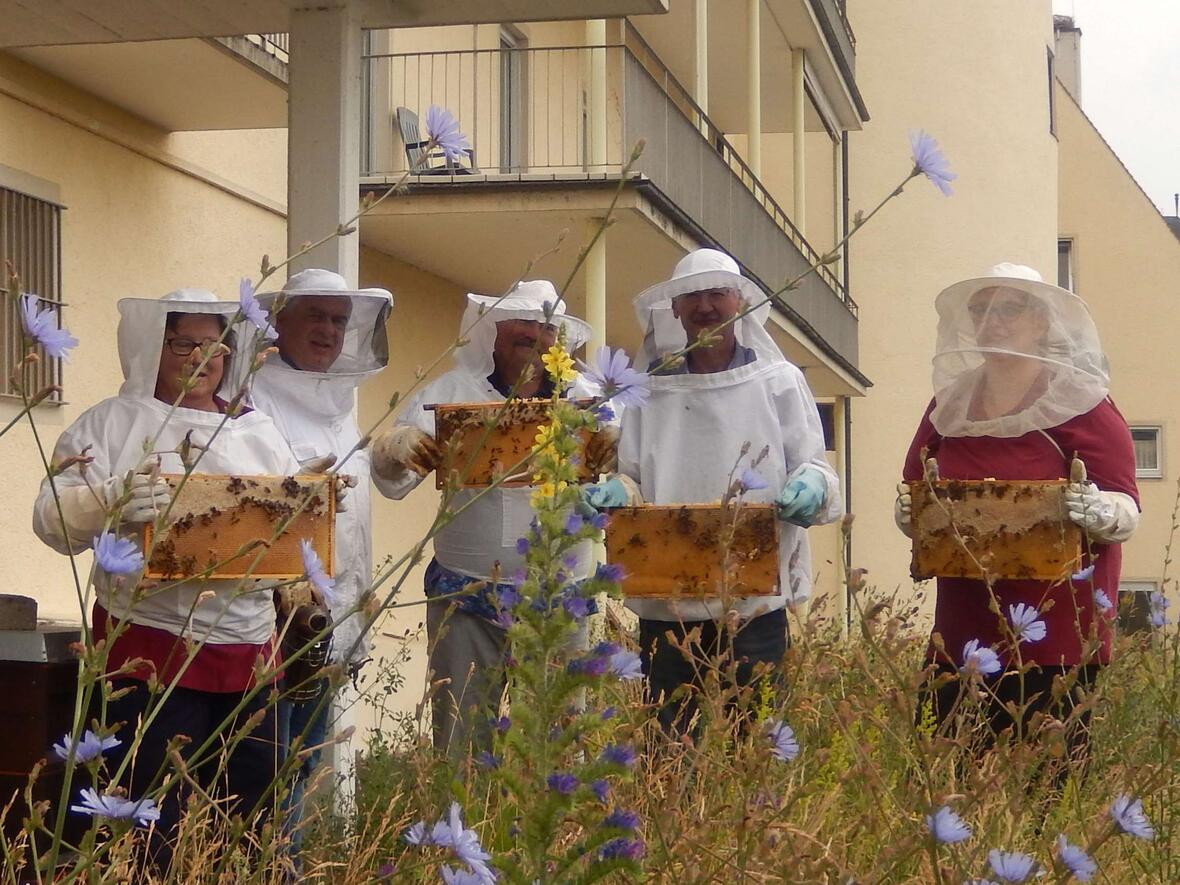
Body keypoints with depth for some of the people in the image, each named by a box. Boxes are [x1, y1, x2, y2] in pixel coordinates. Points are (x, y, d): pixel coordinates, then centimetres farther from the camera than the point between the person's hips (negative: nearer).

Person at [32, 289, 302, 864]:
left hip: (249, 647, 4)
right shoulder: (111, 423, 3)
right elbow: (54, 521, -7)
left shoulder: (259, 432, 17)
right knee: (157, 829, -5)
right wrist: (111, 501, -28)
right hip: (151, 650, -4)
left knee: (250, 815, 8)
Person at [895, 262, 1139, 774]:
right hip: (961, 631, 4)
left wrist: (1098, 512, -27)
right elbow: (911, 495, 21)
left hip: (1054, 635, -4)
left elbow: (1127, 509, -5)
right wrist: (909, 511, -1)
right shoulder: (949, 404, 13)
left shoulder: (1079, 403, -2)